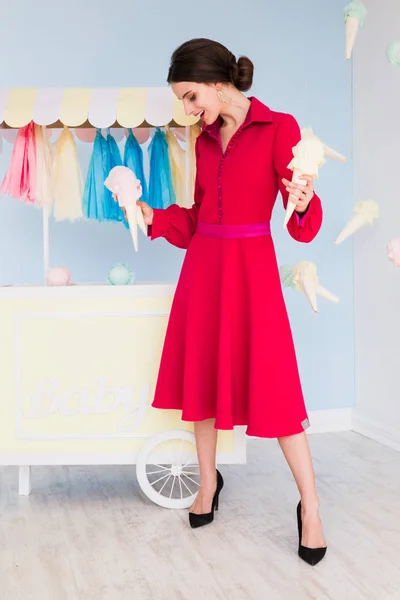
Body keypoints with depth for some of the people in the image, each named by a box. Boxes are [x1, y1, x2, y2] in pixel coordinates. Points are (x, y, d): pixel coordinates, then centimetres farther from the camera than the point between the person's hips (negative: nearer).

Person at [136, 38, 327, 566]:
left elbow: (304, 224, -10)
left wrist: (302, 203, -30)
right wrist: (153, 218, 6)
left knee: (272, 385, -5)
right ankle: (208, 482, 30)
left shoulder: (279, 128, -6)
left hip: (252, 269, -6)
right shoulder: (205, 140, 11)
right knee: (201, 375, 11)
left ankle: (310, 506, 9)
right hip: (202, 266, 6)